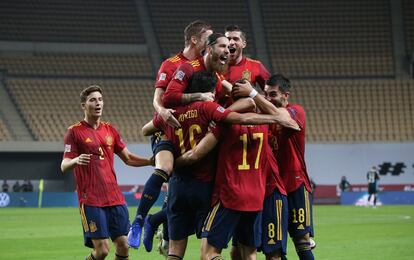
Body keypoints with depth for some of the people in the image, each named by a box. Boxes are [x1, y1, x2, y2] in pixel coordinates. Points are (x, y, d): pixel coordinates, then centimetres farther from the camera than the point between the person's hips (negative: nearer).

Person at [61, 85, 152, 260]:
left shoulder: (109, 130, 15)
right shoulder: (75, 131, -1)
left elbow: (128, 158, 20)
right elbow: (64, 166, -5)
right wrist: (76, 161, -28)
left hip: (115, 198, 5)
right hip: (91, 200, -5)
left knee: (123, 245, 1)